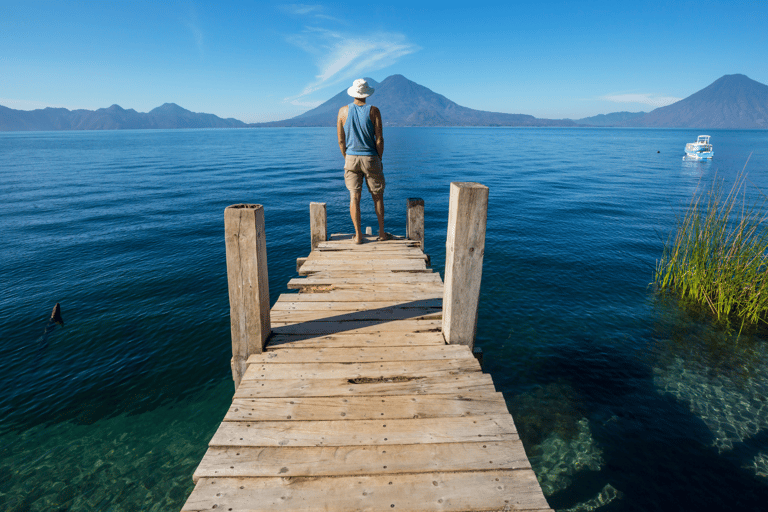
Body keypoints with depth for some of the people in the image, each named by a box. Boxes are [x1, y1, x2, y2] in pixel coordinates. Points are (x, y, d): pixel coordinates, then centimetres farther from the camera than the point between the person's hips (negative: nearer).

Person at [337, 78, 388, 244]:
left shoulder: (343, 111, 0)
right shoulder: (373, 111, -6)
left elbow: (341, 140, 3)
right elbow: (379, 139, -7)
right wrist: (380, 160, 5)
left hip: (351, 158, 2)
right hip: (370, 158, -1)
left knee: (354, 197, 3)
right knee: (377, 196, 10)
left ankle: (358, 235, 4)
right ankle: (382, 232, 17)